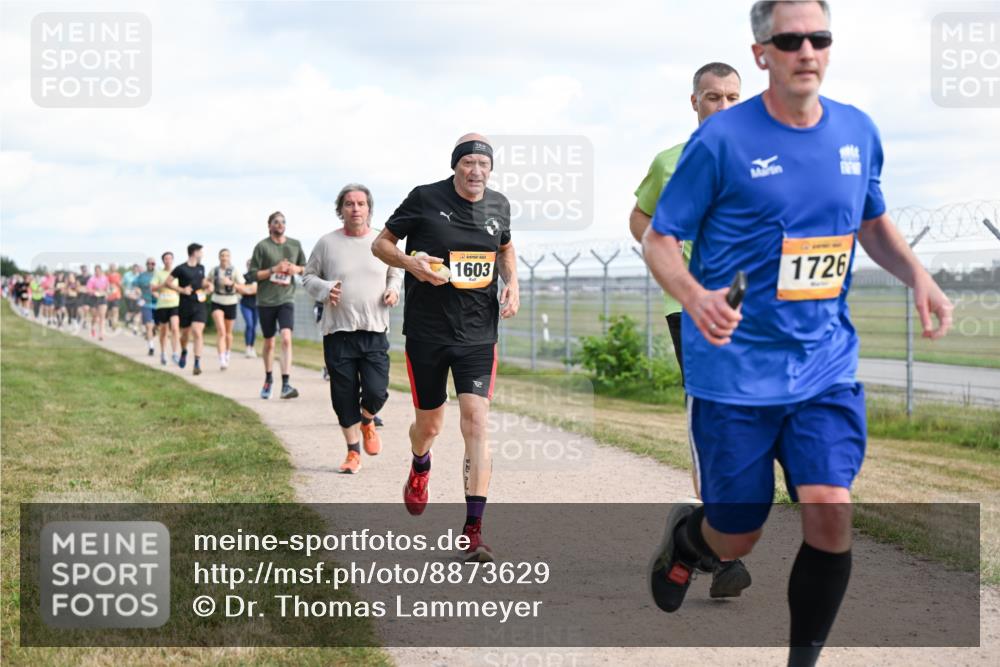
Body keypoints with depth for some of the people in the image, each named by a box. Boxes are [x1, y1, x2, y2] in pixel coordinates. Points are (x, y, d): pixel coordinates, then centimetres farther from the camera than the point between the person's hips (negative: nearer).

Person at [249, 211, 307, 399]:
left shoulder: (295, 245, 7)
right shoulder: (262, 246, -2)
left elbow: (305, 268, 19)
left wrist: (297, 269, -4)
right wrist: (273, 270, -16)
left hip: (286, 299, 0)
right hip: (265, 300, 0)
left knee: (286, 338, -19)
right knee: (269, 343, 11)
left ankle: (286, 384, -23)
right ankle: (268, 379, 33)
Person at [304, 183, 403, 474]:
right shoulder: (327, 243, 1)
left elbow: (396, 273, 21)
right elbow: (308, 276, 9)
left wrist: (394, 289, -1)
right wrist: (324, 289, -11)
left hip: (375, 333, 1)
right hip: (337, 332, 0)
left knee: (376, 392, -9)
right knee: (344, 396, 4)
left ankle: (367, 421, 27)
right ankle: (353, 452, 20)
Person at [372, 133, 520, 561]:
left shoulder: (498, 205, 5)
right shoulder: (425, 199, -7)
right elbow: (381, 244, 2)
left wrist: (511, 282, 6)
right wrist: (411, 263, -18)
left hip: (478, 334, 2)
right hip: (426, 332, -2)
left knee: (476, 422, -12)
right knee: (429, 425, 10)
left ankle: (473, 530, -11)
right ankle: (420, 469, 49)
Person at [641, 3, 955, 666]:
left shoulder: (858, 132, 4)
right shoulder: (721, 139, -11)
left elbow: (874, 221, 20)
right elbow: (659, 239, -6)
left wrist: (918, 275, 1)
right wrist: (695, 296, -27)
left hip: (826, 364, 3)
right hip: (735, 369, -3)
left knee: (830, 510, -13)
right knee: (737, 537, 5)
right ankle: (685, 538, 44)